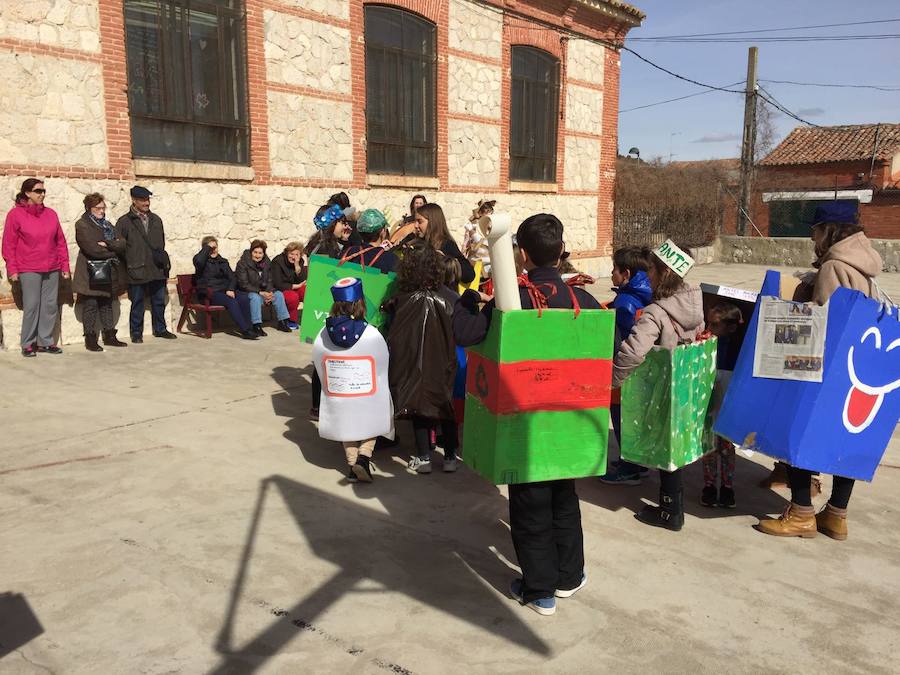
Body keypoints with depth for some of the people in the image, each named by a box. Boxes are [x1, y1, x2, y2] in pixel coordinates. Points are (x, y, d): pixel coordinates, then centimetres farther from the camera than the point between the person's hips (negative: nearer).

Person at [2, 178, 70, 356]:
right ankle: (28, 344, 7)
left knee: (51, 305, 5)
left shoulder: (51, 213, 9)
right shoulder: (16, 214, -1)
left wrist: (65, 266, 9)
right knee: (31, 306, -4)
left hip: (52, 268, 4)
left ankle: (45, 342, 15)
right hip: (29, 270, -4)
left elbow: (61, 241, 12)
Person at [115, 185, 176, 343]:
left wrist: (162, 259, 11)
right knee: (137, 303, 3)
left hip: (157, 269, 4)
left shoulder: (156, 220, 14)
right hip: (137, 270, -4)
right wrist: (129, 262, -7)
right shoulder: (124, 222, -1)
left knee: (159, 301, 11)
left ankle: (160, 329, 25)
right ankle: (136, 333, 13)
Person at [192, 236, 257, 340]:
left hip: (226, 290, 5)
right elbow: (198, 261, -23)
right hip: (210, 292, -5)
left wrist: (231, 289, -7)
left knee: (244, 299, -24)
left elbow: (232, 277, 13)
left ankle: (247, 328, -22)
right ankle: (245, 331, -33)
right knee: (232, 302, -31)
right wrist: (208, 247, -10)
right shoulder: (203, 260, 4)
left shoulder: (223, 261, 20)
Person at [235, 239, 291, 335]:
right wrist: (260, 292, -25)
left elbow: (269, 281, 11)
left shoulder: (267, 263, 6)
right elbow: (243, 284, -17)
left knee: (279, 294, -13)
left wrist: (269, 292, -12)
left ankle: (282, 322, -4)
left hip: (263, 291, 6)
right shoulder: (243, 263, -12)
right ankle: (256, 326, -37)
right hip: (246, 292, -6)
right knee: (255, 297, -36)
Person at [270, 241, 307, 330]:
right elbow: (277, 285, -20)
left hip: (294, 289, 5)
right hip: (279, 290, -5)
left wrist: (297, 265, -20)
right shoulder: (277, 261, -15)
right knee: (293, 297, -35)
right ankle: (291, 321, -14)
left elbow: (302, 281, -9)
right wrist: (295, 286, -18)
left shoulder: (300, 262, 0)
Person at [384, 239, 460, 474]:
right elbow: (456, 333, -3)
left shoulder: (401, 298, -13)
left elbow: (393, 335, -8)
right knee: (446, 406, 13)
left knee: (419, 405, 11)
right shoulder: (445, 297, -10)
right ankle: (450, 457, 19)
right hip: (442, 365, 1)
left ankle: (424, 458, 15)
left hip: (414, 366, -1)